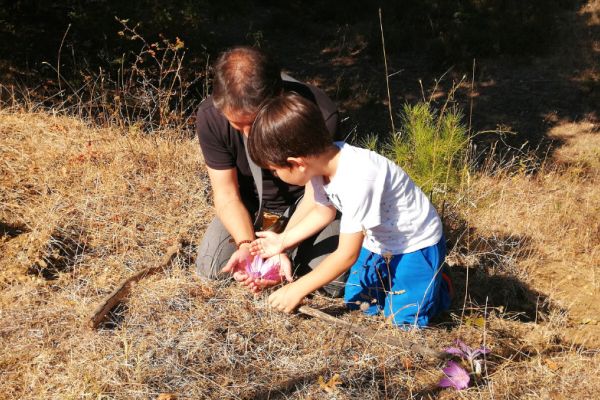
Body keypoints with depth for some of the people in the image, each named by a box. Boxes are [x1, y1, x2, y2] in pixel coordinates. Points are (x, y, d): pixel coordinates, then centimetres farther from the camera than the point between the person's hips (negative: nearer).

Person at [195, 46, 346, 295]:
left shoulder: (320, 114, -35)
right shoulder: (209, 117, -27)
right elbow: (226, 193, -18)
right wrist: (246, 244, -35)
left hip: (304, 200, -2)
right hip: (251, 201, 2)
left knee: (336, 282, -18)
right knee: (209, 270, -12)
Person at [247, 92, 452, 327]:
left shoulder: (357, 179, -38)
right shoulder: (321, 161, -14)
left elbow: (347, 255, -30)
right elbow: (324, 211, 8)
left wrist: (297, 290, -22)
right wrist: (283, 240, 7)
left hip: (415, 244, -7)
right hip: (379, 242, 7)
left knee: (402, 319, -11)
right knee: (357, 301, 2)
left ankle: (436, 286, 15)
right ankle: (393, 277, 25)